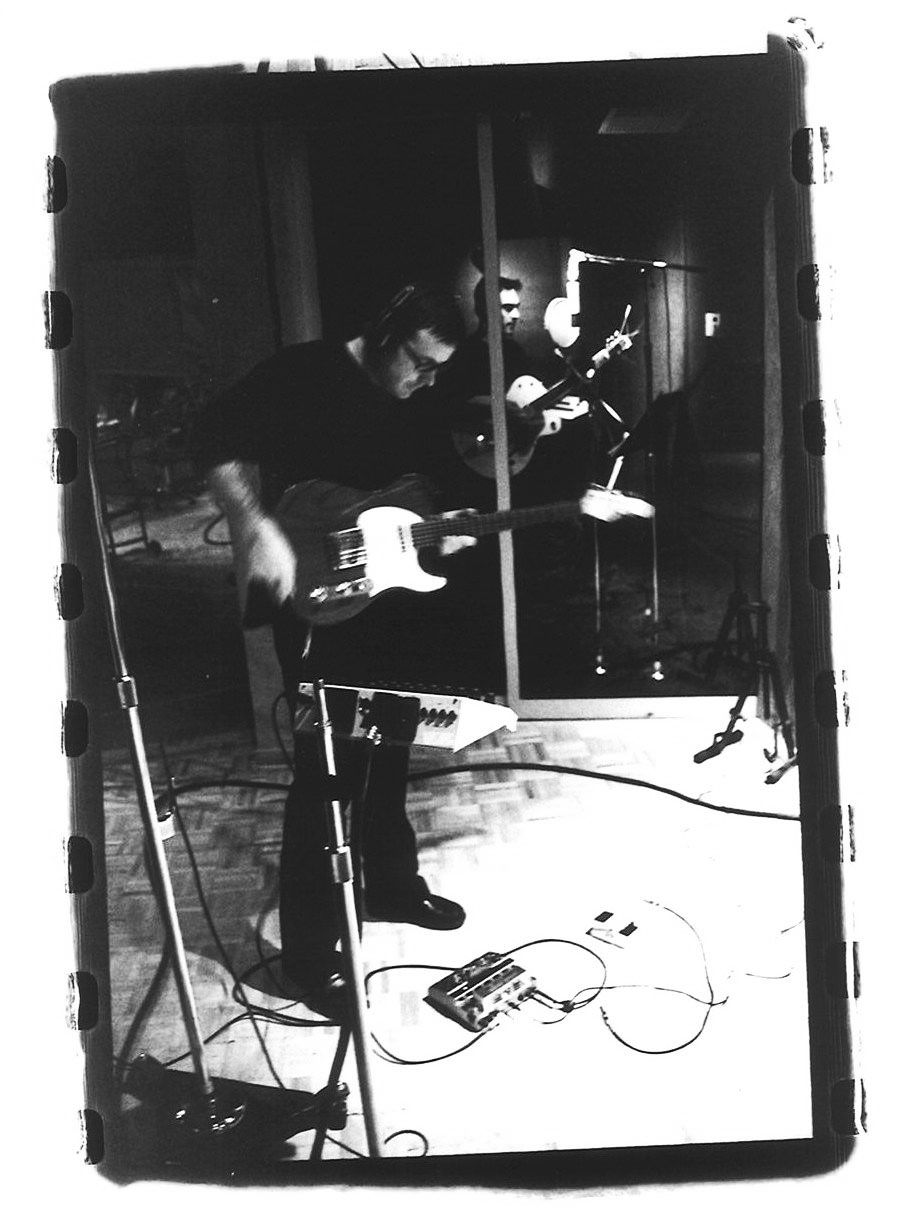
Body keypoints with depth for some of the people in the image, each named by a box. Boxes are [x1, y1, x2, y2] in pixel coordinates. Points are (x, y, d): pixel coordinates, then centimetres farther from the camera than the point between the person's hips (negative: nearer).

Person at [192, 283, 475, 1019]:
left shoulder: (415, 405, 11)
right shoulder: (303, 375, -12)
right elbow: (219, 443, -19)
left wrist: (444, 531, 0)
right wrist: (260, 531, -29)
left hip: (389, 595, 8)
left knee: (388, 749, 19)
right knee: (328, 764, -9)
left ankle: (392, 881, 39)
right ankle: (313, 950, 1)